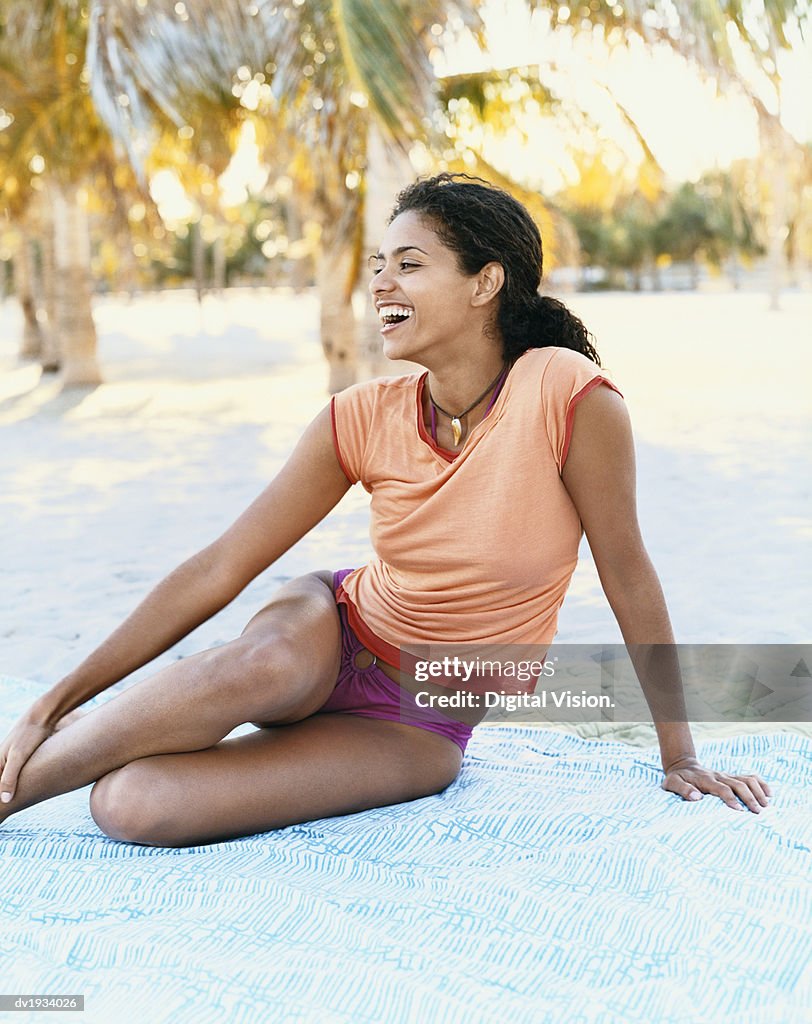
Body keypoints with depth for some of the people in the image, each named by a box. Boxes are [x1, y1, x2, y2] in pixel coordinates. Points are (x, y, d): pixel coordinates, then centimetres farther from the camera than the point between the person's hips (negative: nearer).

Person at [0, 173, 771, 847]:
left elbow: (627, 577, -12)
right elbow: (217, 570, -10)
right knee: (268, 663, -38)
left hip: (422, 729, -2)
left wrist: (679, 758, -3)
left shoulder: (567, 395, -21)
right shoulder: (362, 420, -11)